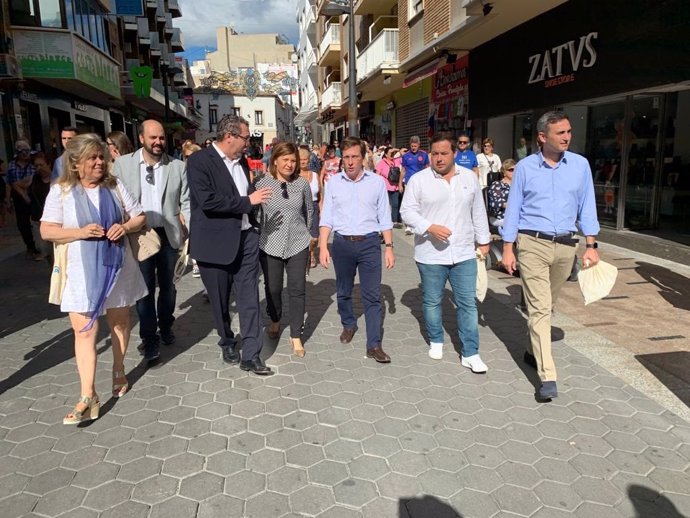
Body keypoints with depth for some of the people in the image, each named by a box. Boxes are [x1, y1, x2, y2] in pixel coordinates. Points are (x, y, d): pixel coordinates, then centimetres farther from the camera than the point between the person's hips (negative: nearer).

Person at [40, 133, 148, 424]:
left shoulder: (115, 186, 3)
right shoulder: (61, 191, -4)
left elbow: (140, 217, 8)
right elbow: (46, 231, -5)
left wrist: (125, 227, -14)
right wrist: (80, 232, -21)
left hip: (116, 266, 3)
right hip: (81, 272, -2)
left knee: (119, 322, 15)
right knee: (84, 331, -4)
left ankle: (119, 372, 37)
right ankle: (88, 397, 1)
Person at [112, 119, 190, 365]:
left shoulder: (178, 166, -1)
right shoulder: (123, 164, -2)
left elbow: (187, 203, -1)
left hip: (169, 234, 1)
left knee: (167, 285, 16)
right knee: (145, 288, 4)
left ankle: (166, 326, 37)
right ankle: (149, 338, 15)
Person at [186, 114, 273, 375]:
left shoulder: (242, 161, 11)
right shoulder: (199, 161, -11)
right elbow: (207, 200, -22)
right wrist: (248, 201, -17)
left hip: (246, 238, 5)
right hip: (216, 242, -5)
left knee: (249, 298, 1)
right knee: (220, 300, 12)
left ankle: (251, 355, 8)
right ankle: (227, 342, 35)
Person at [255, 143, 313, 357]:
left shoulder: (302, 183, -1)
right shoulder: (262, 183, -6)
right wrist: (259, 234, 5)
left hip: (298, 245, 1)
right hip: (270, 245, 0)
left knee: (297, 290, 1)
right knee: (273, 288, 13)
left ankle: (296, 336, 13)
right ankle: (275, 321, 42)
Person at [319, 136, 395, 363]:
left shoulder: (377, 181, -1)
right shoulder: (334, 182, 2)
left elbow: (384, 218, 2)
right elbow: (326, 217, 4)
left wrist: (389, 247, -2)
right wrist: (323, 246, -4)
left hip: (369, 243, -2)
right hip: (342, 243, 2)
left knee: (372, 295, -1)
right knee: (343, 291, 17)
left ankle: (374, 345, 5)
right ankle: (348, 324, 41)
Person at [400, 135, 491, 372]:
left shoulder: (469, 177, 6)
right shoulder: (419, 179, -4)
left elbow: (478, 212, 13)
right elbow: (407, 211, -6)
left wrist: (483, 240, 14)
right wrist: (430, 227, -21)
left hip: (464, 253, 2)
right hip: (430, 254, -2)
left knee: (467, 303, 3)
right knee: (432, 301, 12)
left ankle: (470, 353, 13)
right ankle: (436, 341, 34)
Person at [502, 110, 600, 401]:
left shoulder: (580, 165, 4)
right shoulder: (525, 167, -2)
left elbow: (586, 206, 8)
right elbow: (513, 209, 1)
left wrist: (591, 245, 2)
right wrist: (507, 248, -2)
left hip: (566, 246, 3)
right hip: (532, 244, -3)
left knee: (546, 306, 16)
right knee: (539, 308, -7)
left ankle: (534, 351, 37)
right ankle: (548, 377, -7)